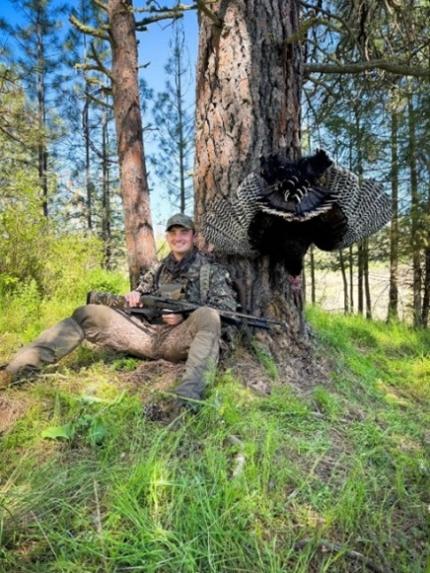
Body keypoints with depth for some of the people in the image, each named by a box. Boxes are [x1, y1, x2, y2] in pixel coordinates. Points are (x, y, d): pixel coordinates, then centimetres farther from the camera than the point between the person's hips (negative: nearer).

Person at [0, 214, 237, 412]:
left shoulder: (211, 269, 8)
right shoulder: (158, 268, 22)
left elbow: (228, 308, -2)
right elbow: (142, 292, 28)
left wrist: (184, 315, -13)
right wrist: (134, 295, 0)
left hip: (178, 339, -4)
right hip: (146, 333, 5)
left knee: (207, 316, -36)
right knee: (86, 314, -8)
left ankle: (188, 395, -53)